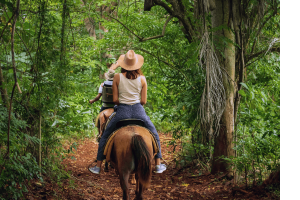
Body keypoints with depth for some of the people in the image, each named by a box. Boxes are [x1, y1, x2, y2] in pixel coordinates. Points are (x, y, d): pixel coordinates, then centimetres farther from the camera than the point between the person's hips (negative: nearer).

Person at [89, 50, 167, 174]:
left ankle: (98, 166, 21)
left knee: (105, 137, 19)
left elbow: (115, 100, -1)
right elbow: (143, 101, 2)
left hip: (122, 112, -1)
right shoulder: (142, 79, 0)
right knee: (154, 135, 23)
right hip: (139, 111, 1)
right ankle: (158, 165, 24)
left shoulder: (117, 77, -3)